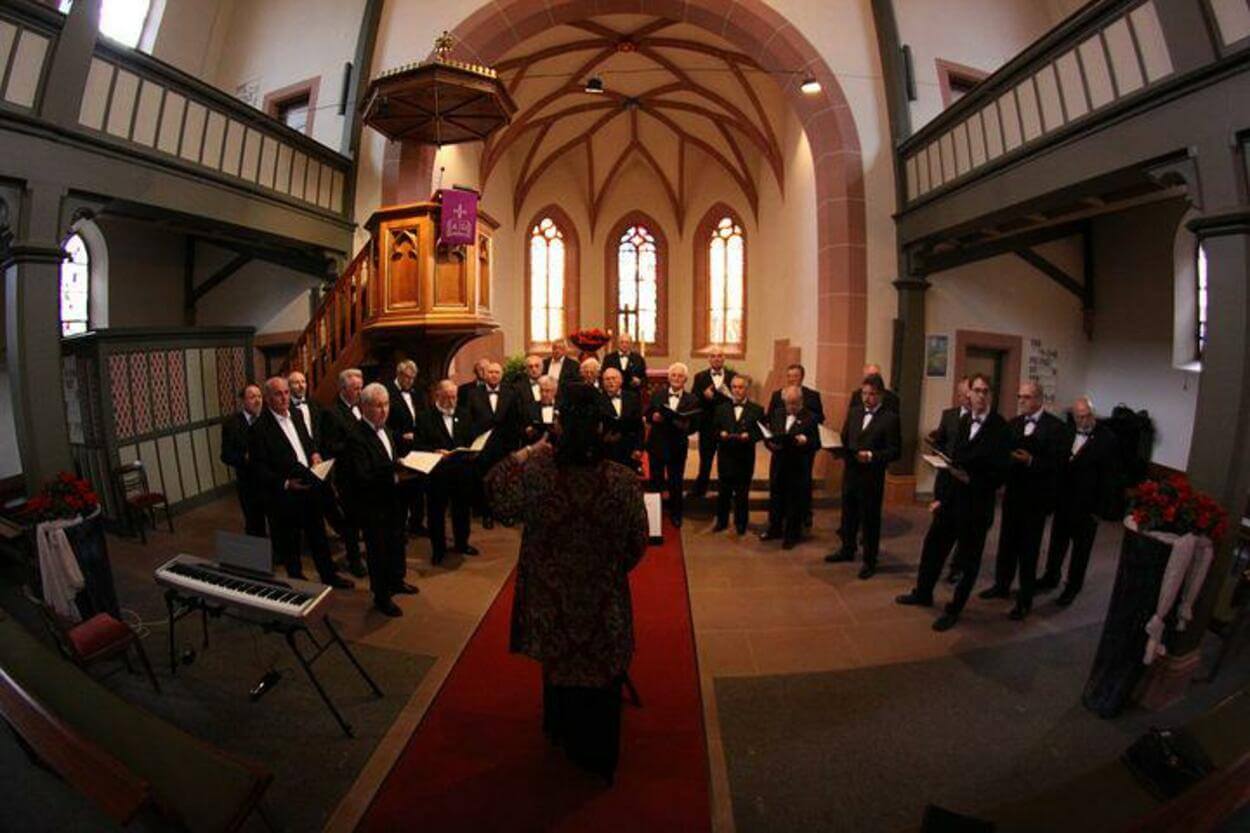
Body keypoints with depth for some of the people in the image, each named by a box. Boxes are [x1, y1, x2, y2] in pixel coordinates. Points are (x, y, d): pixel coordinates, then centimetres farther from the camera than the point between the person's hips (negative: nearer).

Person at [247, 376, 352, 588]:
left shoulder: (295, 416, 5)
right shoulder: (259, 428, -16)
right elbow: (259, 468, -16)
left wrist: (314, 453, 0)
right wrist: (285, 483, -24)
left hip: (311, 489, 7)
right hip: (285, 497, -6)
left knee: (318, 535, 19)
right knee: (289, 543, 12)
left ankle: (328, 575, 34)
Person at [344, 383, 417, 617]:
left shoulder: (384, 428, 4)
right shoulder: (356, 437, -23)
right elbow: (362, 477, -29)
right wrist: (394, 475, -35)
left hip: (392, 500, 8)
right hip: (372, 506, -8)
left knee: (396, 543, 24)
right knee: (378, 551, 9)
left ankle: (396, 581, 47)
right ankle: (381, 597, 28)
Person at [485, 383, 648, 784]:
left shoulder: (534, 475, -24)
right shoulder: (625, 482, -24)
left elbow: (494, 488, -2)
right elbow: (637, 547, -10)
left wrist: (530, 452, 5)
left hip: (551, 605, 1)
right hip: (605, 608, -1)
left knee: (560, 666, 30)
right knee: (599, 679, 23)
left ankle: (561, 732, 56)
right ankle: (597, 758, 44)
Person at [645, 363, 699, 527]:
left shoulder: (692, 400, -3)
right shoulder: (657, 395, 4)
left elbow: (694, 425, -7)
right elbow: (646, 415, 2)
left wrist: (684, 426, -28)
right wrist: (653, 417, -20)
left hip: (678, 446, -1)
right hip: (657, 444, 1)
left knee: (676, 483, 10)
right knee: (655, 481, 12)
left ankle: (675, 514, 28)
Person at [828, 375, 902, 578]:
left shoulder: (890, 418, -9)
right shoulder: (854, 411, 8)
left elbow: (895, 451, -11)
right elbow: (844, 439, 15)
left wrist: (871, 456, -24)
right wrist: (840, 450, -6)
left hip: (872, 477, -5)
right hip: (850, 472, 6)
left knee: (870, 519, 5)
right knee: (848, 514, 18)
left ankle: (870, 561, 19)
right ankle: (847, 550, 37)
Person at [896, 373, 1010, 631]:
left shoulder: (1000, 428, -12)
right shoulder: (963, 422, 5)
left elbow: (1001, 472, -13)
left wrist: (972, 480, -25)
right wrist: (942, 497, 9)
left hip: (976, 503, -6)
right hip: (952, 498, 6)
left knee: (968, 558, 9)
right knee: (933, 544, 16)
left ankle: (954, 609, 23)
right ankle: (923, 593, 36)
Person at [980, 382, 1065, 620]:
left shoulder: (1055, 426, -11)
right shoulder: (1015, 422, 7)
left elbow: (1057, 462, -15)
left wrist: (1031, 461, -27)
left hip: (1036, 497, -5)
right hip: (1013, 492, 5)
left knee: (1029, 549, 4)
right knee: (1007, 542, 16)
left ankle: (1025, 600, 15)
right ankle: (1002, 585, 33)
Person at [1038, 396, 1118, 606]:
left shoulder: (1107, 438, -14)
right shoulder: (1067, 433, 0)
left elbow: (1108, 477, -12)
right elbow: (1058, 464, 4)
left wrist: (1099, 509, -13)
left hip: (1087, 506, -4)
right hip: (1063, 501, 4)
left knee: (1081, 548, 12)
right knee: (1057, 542, 18)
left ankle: (1073, 586, 26)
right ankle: (1051, 577, 35)